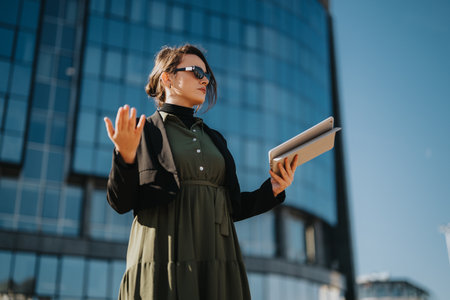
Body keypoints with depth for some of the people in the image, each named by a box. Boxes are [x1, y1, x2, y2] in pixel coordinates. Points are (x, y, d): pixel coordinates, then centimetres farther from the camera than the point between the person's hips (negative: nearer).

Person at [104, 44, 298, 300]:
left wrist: (272, 190, 3)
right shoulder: (145, 131, 6)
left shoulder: (214, 139, 21)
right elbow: (120, 202, -3)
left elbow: (232, 208, 17)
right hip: (163, 262, -4)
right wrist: (125, 156, -19)